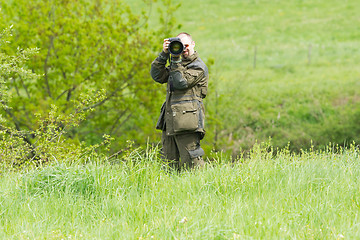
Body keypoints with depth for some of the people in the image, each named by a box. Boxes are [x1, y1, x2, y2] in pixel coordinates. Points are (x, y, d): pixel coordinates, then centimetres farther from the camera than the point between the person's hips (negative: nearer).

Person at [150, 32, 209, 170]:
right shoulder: (179, 64, 23)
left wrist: (175, 61, -10)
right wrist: (164, 54, 3)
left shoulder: (198, 67, -1)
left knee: (190, 163, -12)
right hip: (170, 120, 8)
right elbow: (157, 76, 12)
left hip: (187, 119, -8)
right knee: (171, 163, 9)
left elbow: (181, 83, -12)